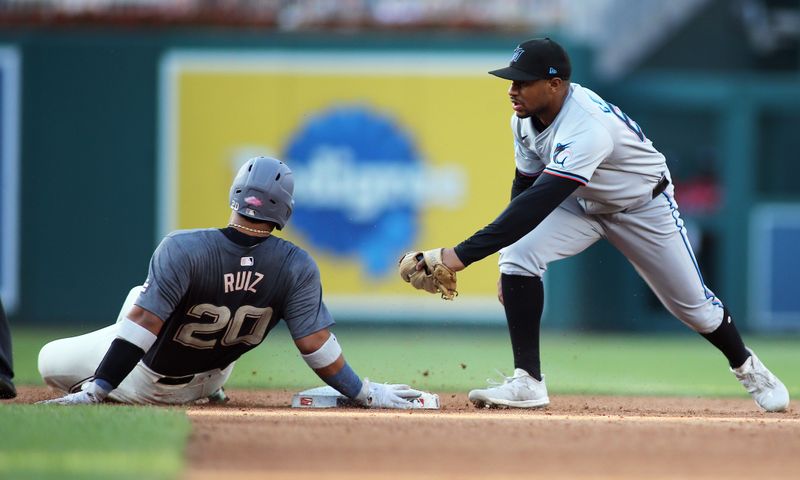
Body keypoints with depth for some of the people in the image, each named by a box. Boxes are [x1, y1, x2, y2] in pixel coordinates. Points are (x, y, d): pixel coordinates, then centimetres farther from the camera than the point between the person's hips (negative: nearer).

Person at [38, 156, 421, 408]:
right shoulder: (297, 267, -23)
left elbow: (142, 325, -35)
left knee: (51, 361, 21)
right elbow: (315, 345, -24)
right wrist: (366, 394, -13)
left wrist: (94, 392, -34)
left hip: (143, 382, -3)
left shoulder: (183, 249, -32)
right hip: (200, 383, 3)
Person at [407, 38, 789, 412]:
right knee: (518, 257, -20)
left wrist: (464, 254, -55)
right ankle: (527, 382, -16)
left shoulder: (586, 127, -43)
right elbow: (525, 188, -1)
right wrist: (506, 257, -9)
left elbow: (539, 203, -50)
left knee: (692, 303, 6)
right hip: (581, 204, 6)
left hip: (643, 208, -6)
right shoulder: (525, 118, -17)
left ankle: (747, 367, 37)